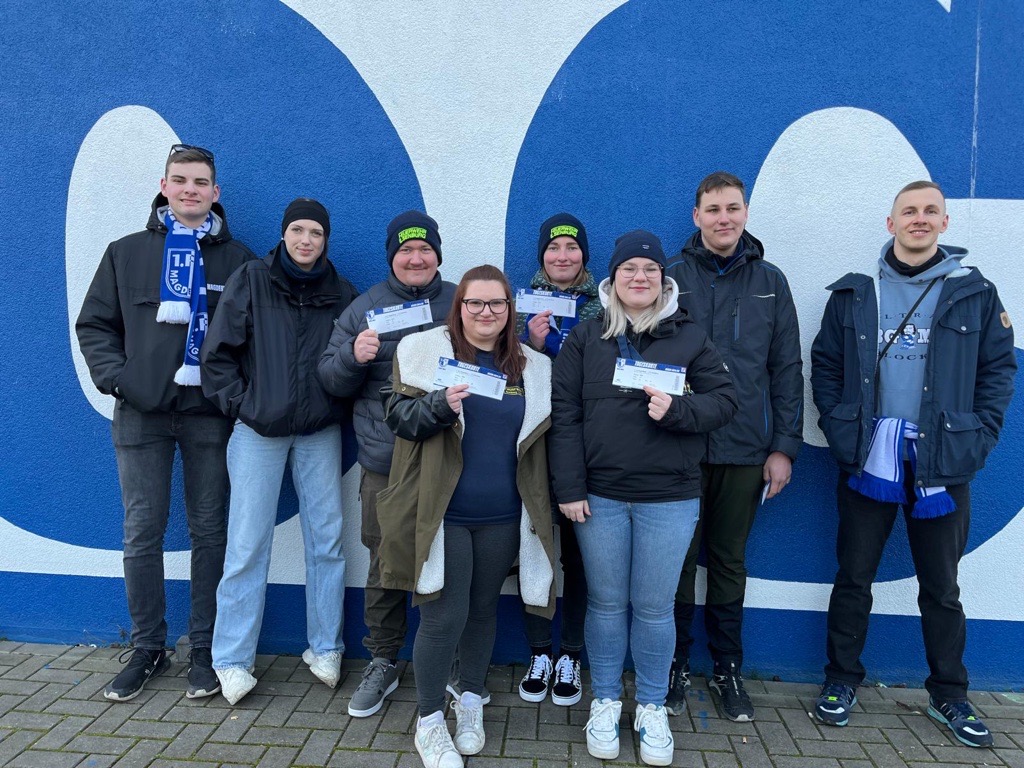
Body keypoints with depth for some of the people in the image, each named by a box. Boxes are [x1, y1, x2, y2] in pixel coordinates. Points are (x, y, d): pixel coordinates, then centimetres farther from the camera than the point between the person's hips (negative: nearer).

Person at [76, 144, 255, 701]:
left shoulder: (237, 259, 6)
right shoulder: (126, 253, 10)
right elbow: (94, 325, 10)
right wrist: (115, 378, -4)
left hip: (209, 413, -1)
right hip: (141, 413, 1)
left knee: (209, 533, 6)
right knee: (142, 535, 6)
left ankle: (204, 649, 19)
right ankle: (147, 649, 23)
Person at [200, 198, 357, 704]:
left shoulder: (341, 293, 7)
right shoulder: (251, 280, 2)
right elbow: (218, 353, 0)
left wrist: (337, 407, -2)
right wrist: (241, 404, -6)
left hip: (320, 433, 2)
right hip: (258, 431, -2)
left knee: (326, 540, 6)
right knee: (247, 544, 0)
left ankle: (325, 648, 21)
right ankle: (232, 659, 14)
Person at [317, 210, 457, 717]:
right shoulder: (365, 308, 8)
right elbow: (331, 379, 7)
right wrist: (353, 356, -14)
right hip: (384, 464, 0)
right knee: (385, 566, 9)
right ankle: (383, 662, 29)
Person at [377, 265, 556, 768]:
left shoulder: (534, 366, 7)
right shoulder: (423, 350, -3)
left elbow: (540, 435, 14)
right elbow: (397, 415, -8)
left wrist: (546, 502, 3)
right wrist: (440, 404, -26)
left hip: (503, 517, 4)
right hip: (441, 513, -3)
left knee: (483, 609, 16)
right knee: (444, 617, -1)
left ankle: (470, 702, 38)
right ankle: (429, 723, 21)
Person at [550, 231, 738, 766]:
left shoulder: (689, 337, 3)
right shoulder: (585, 338, 2)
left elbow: (723, 400, 1)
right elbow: (564, 415, -2)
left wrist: (677, 410, -18)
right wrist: (569, 489, -8)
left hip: (669, 499, 0)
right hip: (600, 496, 1)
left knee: (654, 608, 10)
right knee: (606, 603, 13)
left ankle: (652, 708, 30)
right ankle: (605, 702, 32)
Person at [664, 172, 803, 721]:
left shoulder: (770, 282, 7)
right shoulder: (671, 276, 0)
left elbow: (787, 369, 6)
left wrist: (784, 446, 1)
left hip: (745, 450, 2)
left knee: (730, 561, 14)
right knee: (679, 559, 7)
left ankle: (727, 670, 30)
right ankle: (675, 667, 25)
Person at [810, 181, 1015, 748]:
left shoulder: (976, 294, 4)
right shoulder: (852, 294, 4)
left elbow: (999, 368, 5)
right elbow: (824, 365, 4)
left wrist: (978, 439, -5)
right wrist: (839, 430, -6)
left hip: (943, 467, 1)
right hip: (867, 464, 0)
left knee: (941, 588, 14)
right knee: (853, 578, 10)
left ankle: (948, 695, 32)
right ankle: (842, 680, 27)